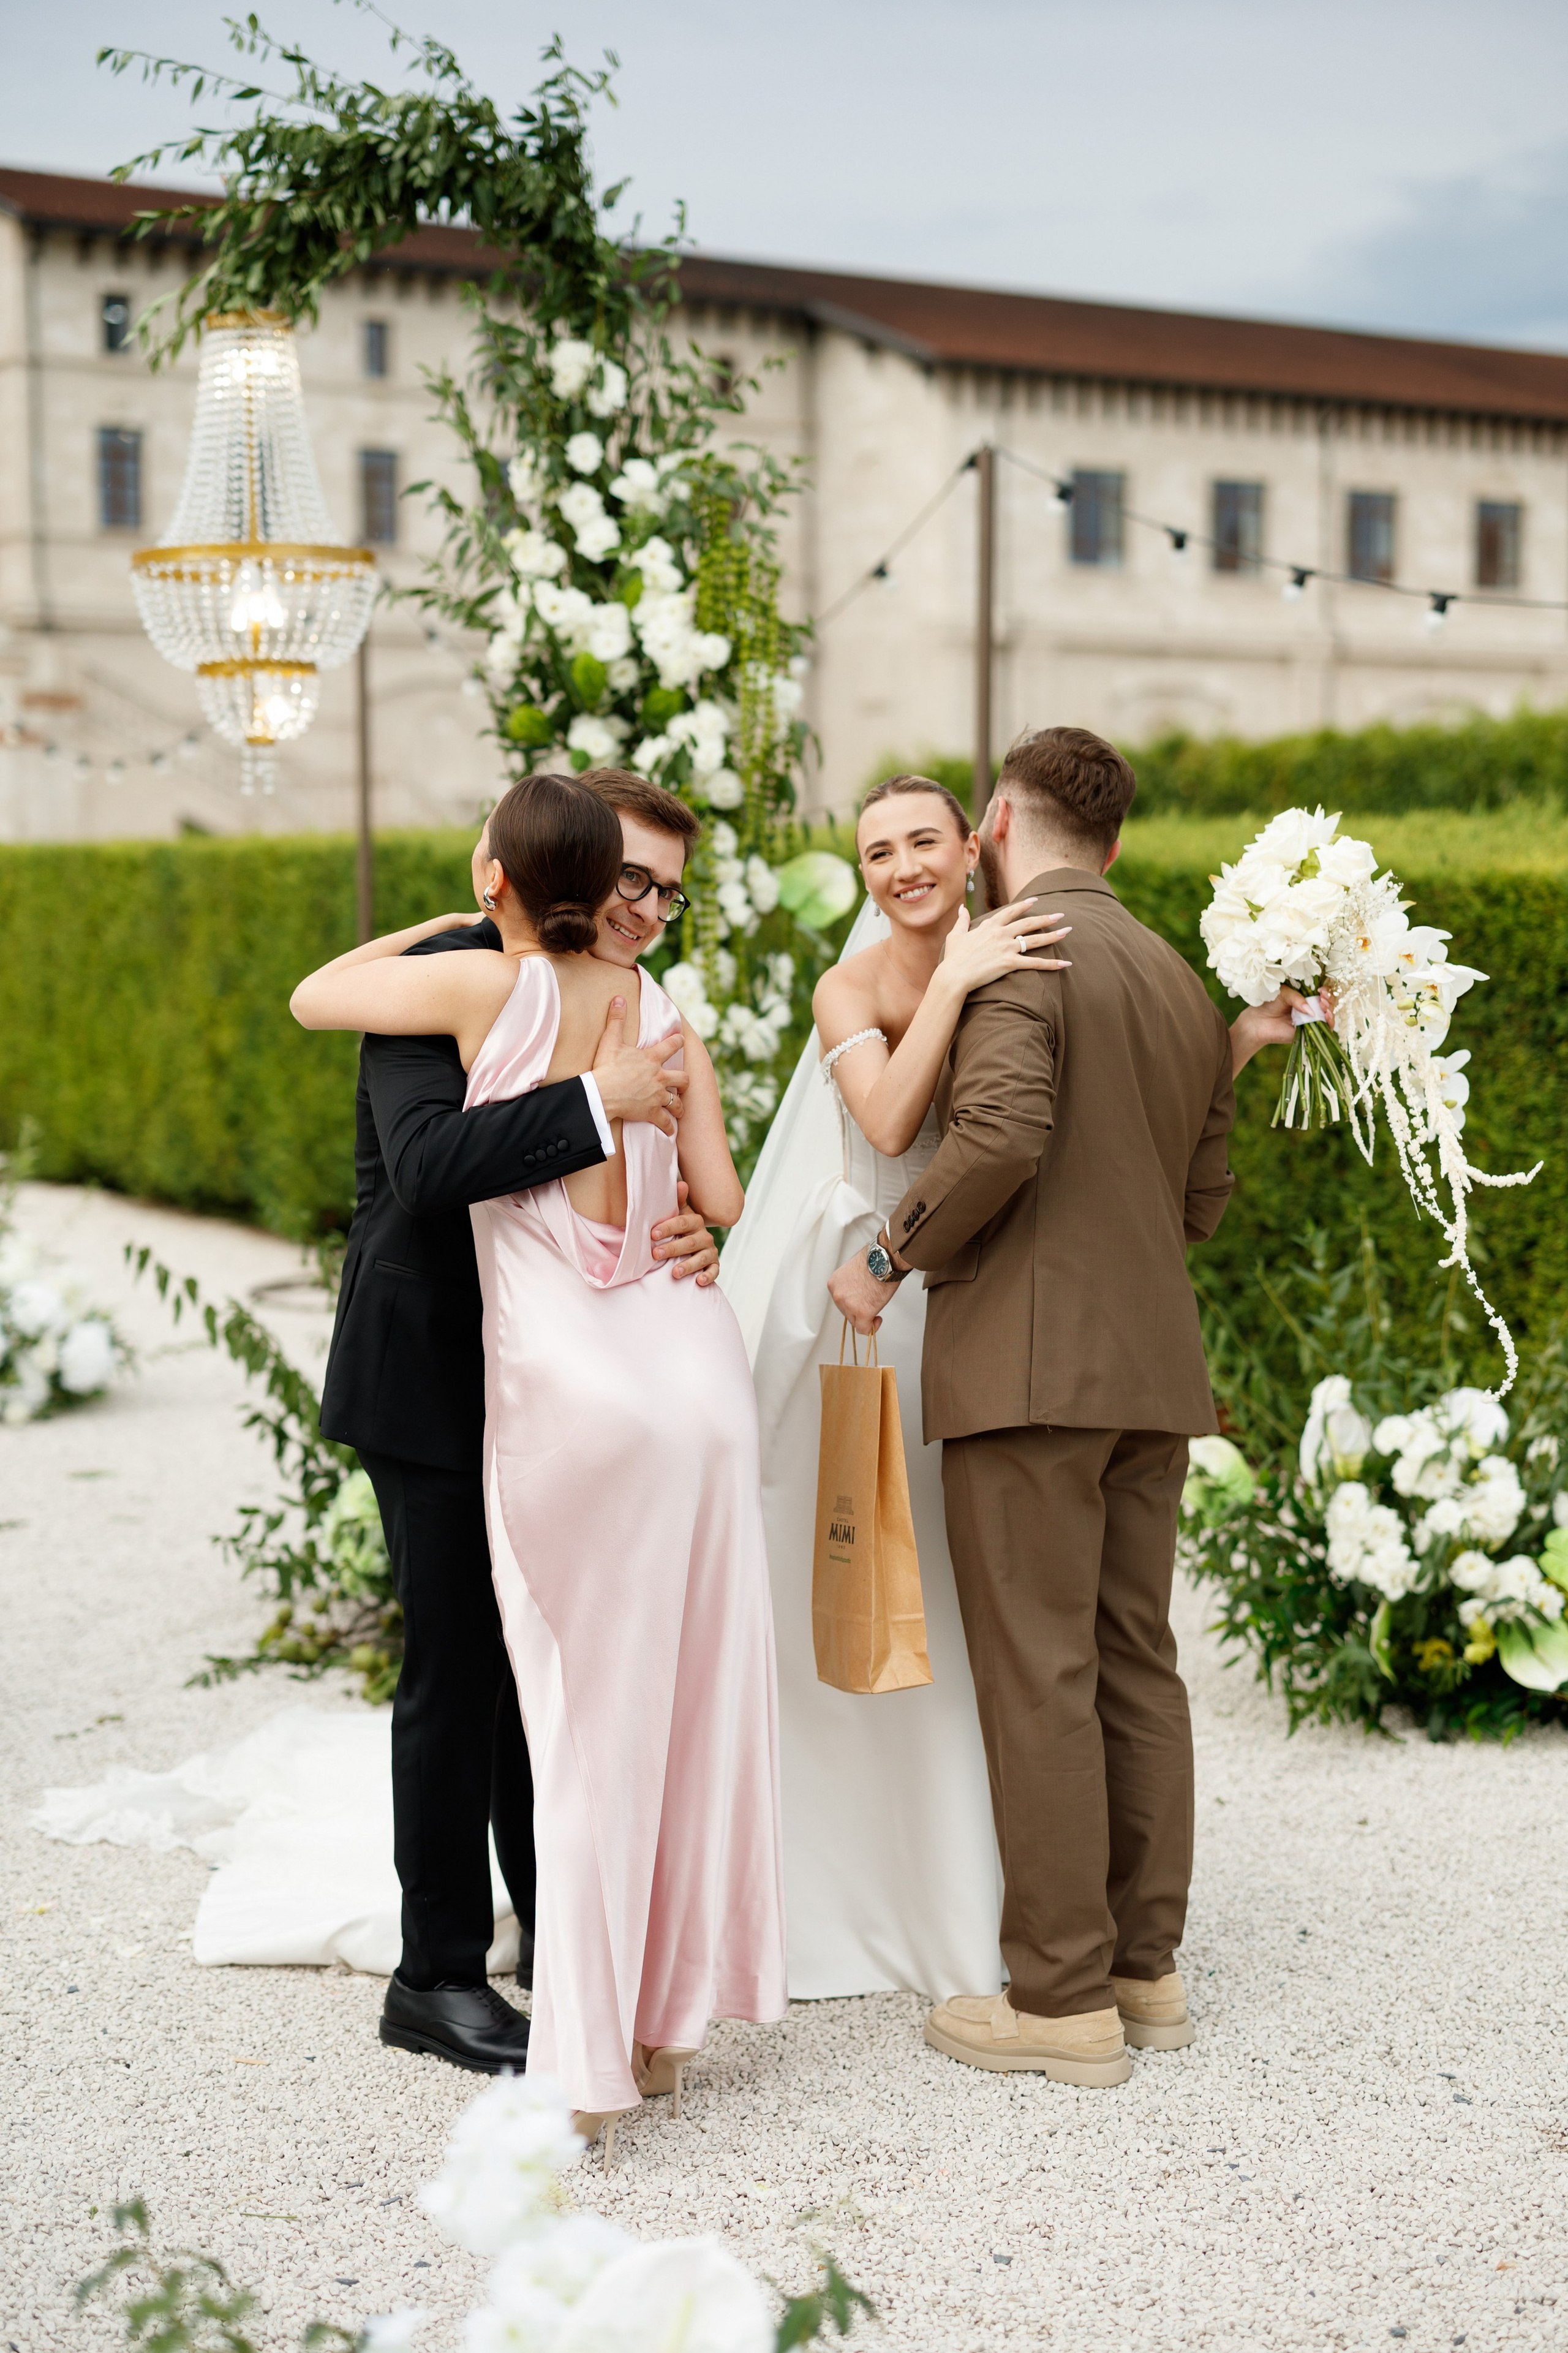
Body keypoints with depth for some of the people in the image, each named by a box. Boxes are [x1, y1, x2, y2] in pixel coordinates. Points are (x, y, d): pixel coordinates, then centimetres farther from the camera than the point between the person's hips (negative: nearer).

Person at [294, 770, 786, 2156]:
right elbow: (723, 1203, 6)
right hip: (692, 1369, 4)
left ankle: (587, 2061, 6)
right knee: (694, 1693, 13)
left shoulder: (487, 988, -7)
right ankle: (668, 2019, 23)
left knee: (589, 1714, 4)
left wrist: (424, 935, 20)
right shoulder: (666, 1020, 5)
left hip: (565, 1389, -4)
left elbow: (314, 998, 6)